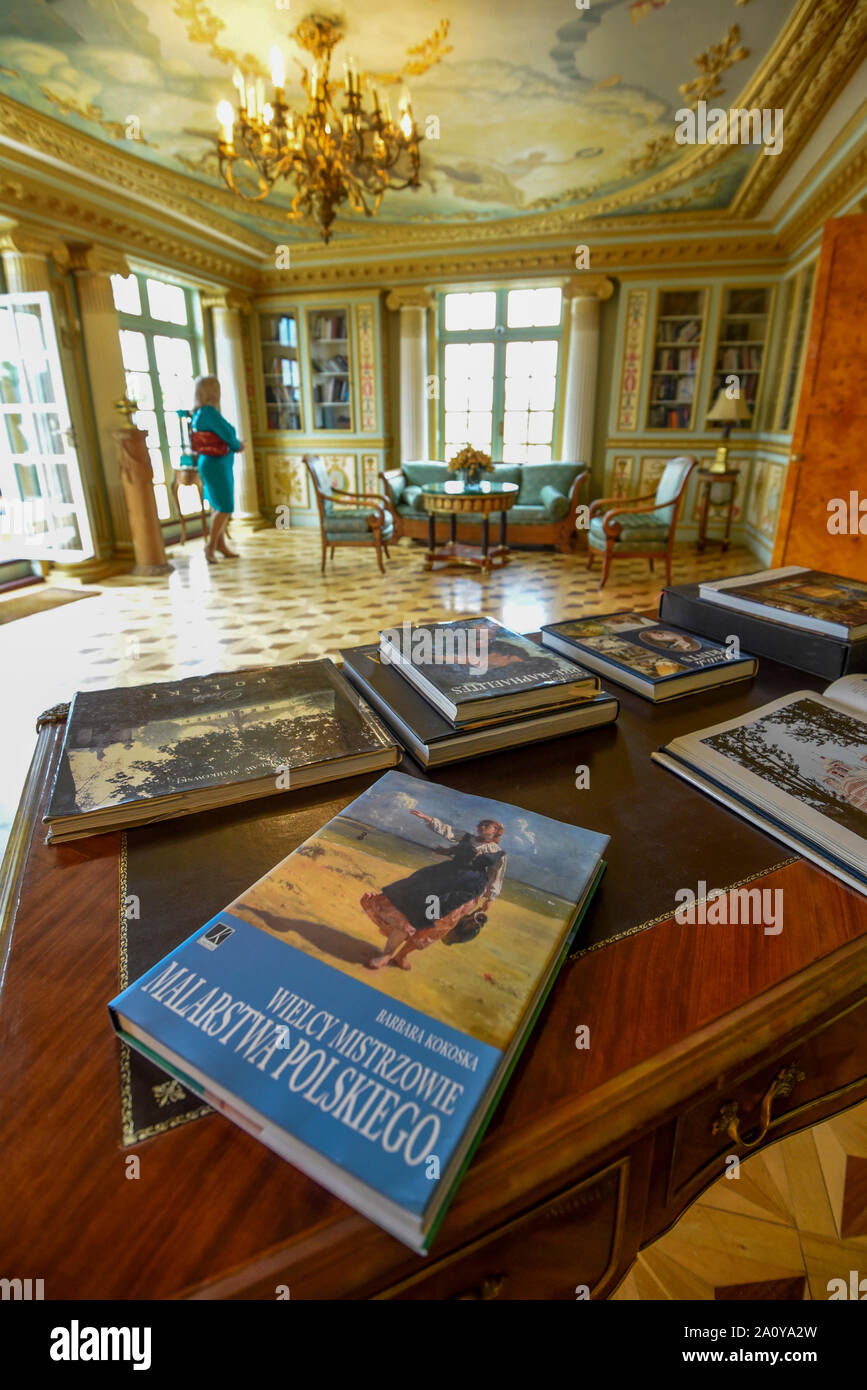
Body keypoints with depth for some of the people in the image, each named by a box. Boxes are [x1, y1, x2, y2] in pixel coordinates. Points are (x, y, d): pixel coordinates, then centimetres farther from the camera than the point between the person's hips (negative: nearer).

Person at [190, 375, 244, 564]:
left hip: (209, 462, 10)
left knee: (220, 506, 15)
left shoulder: (199, 413, 11)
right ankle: (211, 545, 2)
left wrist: (236, 444, 2)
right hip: (217, 465, -10)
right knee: (225, 507, -5)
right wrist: (238, 446, 5)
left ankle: (221, 544, 22)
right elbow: (227, 435, -15)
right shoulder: (209, 412, -19)